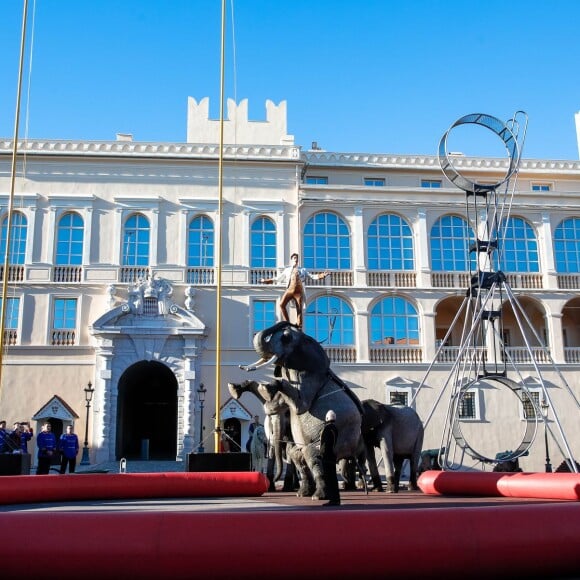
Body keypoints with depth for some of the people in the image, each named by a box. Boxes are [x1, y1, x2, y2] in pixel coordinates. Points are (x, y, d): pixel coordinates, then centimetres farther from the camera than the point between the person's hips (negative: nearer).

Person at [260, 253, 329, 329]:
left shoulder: (303, 270, 22)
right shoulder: (287, 270, 23)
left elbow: (312, 276, 16)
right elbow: (278, 279, 24)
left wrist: (322, 275, 0)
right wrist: (265, 280, 19)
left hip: (299, 291, 0)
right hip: (290, 290, 0)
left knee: (299, 310, -5)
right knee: (282, 304, -21)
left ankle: (299, 327, -4)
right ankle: (287, 323, -16)